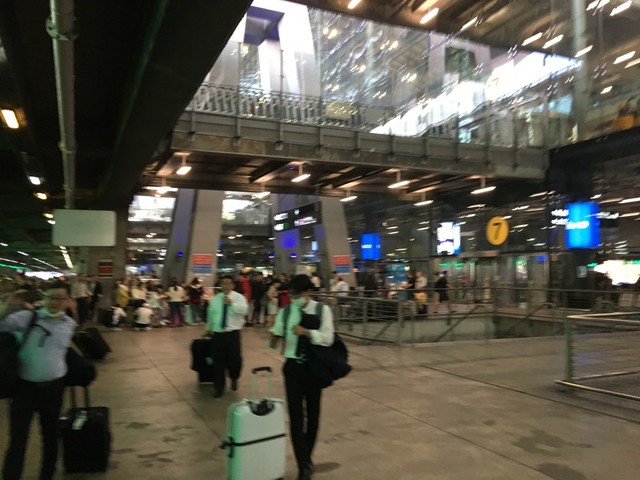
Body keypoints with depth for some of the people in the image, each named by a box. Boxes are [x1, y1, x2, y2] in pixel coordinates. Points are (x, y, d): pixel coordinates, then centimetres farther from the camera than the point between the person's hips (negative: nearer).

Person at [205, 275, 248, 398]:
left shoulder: (239, 297, -4)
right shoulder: (215, 299, 9)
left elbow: (244, 310, -22)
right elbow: (210, 314, 20)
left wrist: (232, 303, -28)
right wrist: (209, 328, 24)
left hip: (232, 334, -3)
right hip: (217, 334, 3)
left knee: (235, 359, 1)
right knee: (218, 361, 6)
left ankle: (234, 379, 33)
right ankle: (219, 387, 21)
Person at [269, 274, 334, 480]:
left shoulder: (322, 310, -7)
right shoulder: (285, 312, -1)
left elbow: (328, 339, -15)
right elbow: (276, 337, 1)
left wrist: (306, 332, -28)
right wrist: (274, 340, -22)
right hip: (293, 367, 1)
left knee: (313, 414, 14)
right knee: (296, 416, -3)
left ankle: (306, 459, 36)